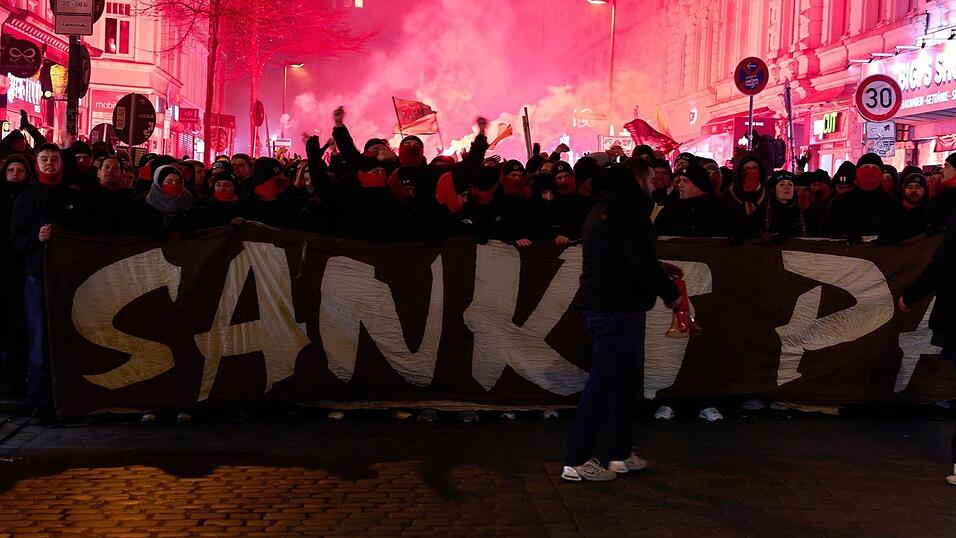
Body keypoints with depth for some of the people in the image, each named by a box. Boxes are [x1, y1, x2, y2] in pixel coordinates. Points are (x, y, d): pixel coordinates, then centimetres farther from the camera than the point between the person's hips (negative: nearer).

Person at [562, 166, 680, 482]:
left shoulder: (601, 211, 17)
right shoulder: (625, 213, -14)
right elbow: (643, 266, -20)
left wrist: (659, 273, 19)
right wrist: (670, 293, -7)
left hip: (599, 307, 10)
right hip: (618, 311, -10)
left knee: (624, 381, 16)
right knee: (602, 383, -6)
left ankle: (621, 453, 23)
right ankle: (577, 461, -3)